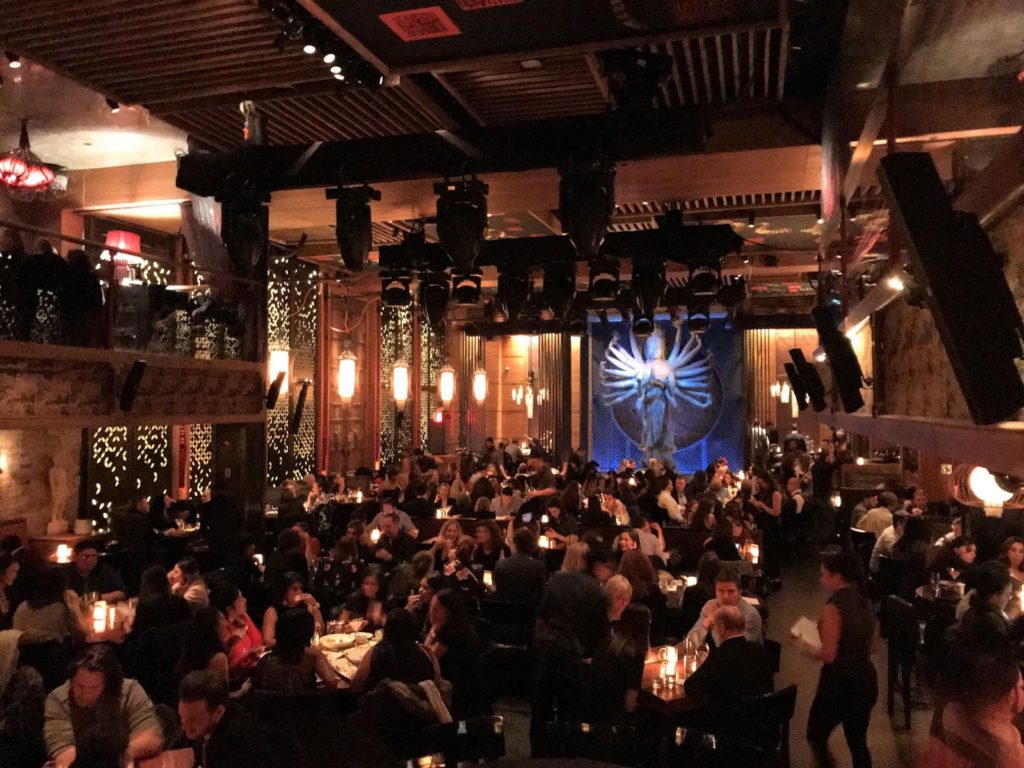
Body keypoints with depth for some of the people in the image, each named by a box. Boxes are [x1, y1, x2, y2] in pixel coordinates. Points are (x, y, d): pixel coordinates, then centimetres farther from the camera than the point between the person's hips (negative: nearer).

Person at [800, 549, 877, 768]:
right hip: (865, 680, 7)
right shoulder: (864, 603, 4)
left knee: (816, 736, 13)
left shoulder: (834, 606, -19)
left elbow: (829, 655, -21)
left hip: (839, 683, -7)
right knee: (858, 743, 19)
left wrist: (809, 649, -3)